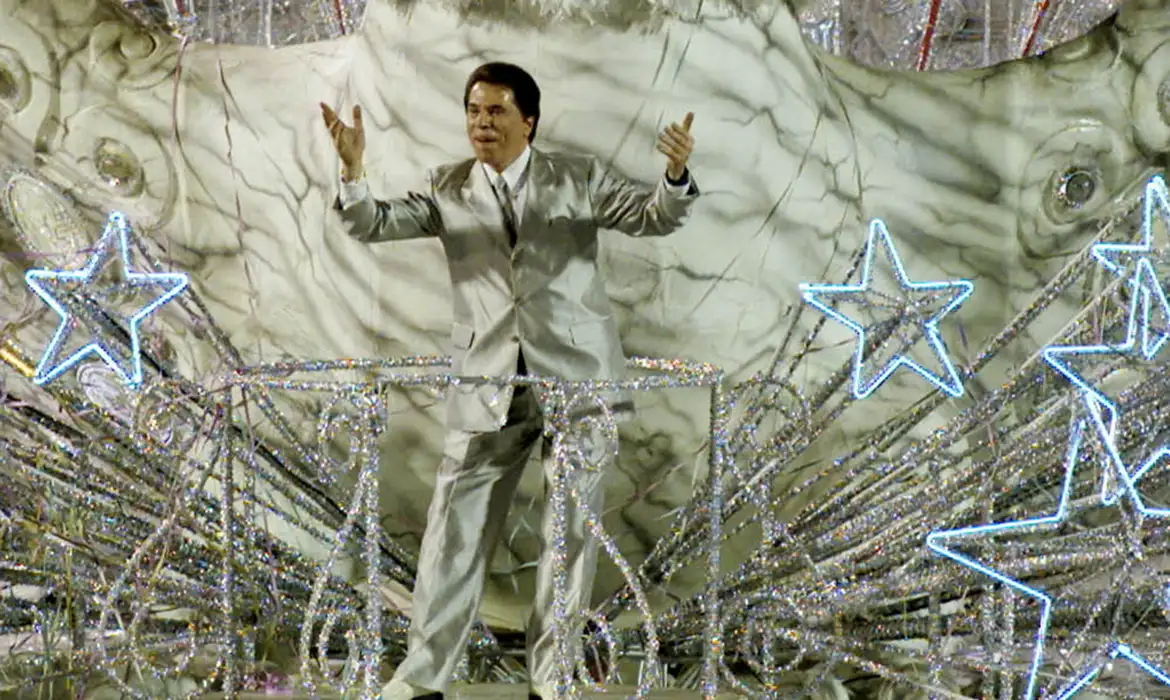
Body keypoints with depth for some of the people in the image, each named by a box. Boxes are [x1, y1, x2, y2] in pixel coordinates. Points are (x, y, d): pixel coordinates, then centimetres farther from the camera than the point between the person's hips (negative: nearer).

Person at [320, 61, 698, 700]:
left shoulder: (577, 178, 4)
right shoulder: (447, 188, 8)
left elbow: (655, 217, -3)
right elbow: (373, 225, -1)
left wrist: (676, 177, -26)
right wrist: (353, 169, -21)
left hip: (576, 371, -1)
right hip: (487, 382, 1)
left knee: (572, 525, 5)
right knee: (455, 526, 2)